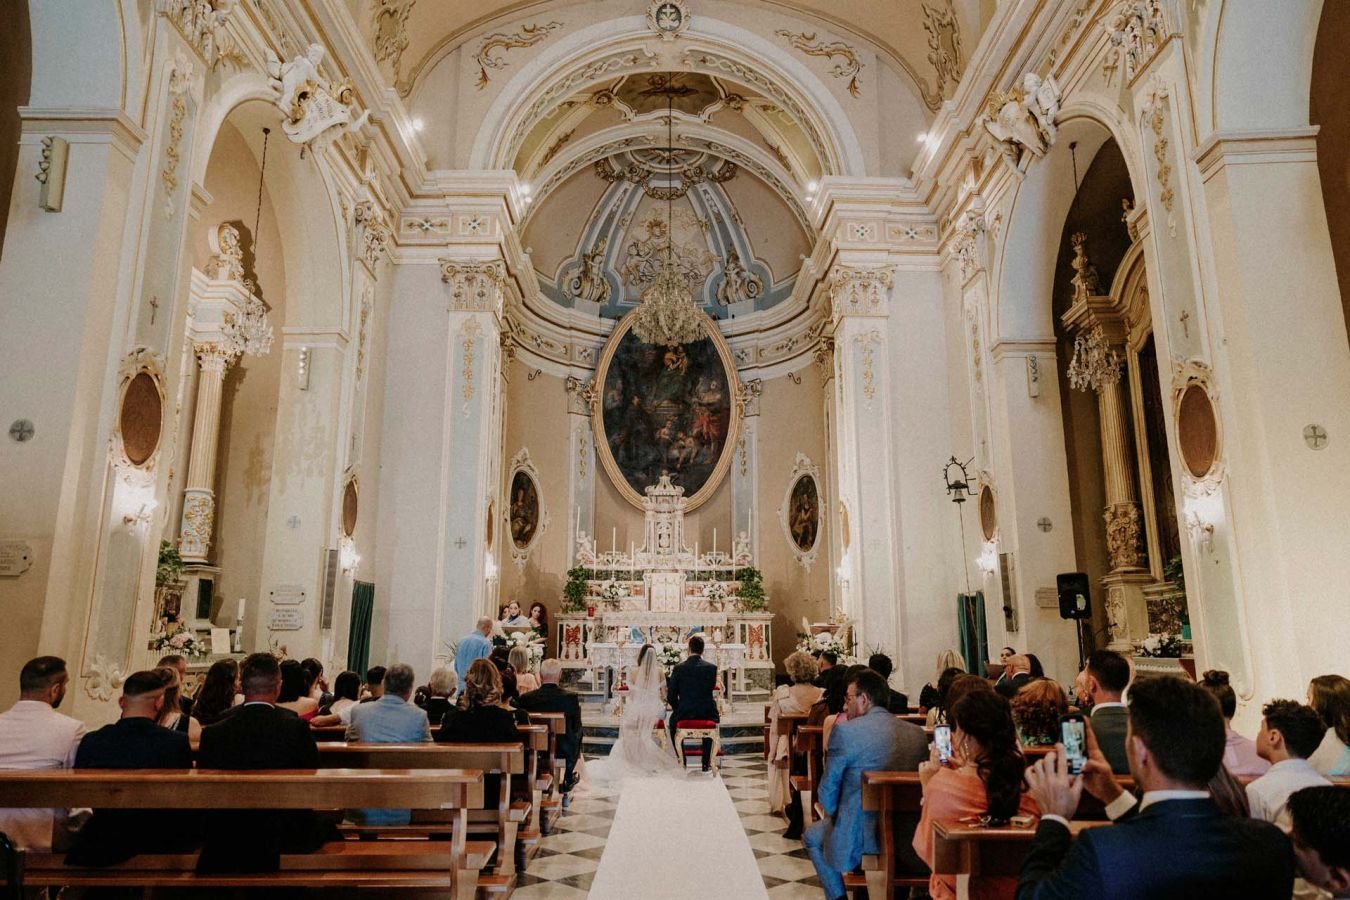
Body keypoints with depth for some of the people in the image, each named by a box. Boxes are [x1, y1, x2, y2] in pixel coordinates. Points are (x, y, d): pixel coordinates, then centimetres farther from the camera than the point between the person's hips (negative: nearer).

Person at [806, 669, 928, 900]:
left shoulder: (845, 731, -15)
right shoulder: (917, 733, 0)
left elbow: (827, 792, -7)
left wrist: (833, 813, 13)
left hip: (859, 837, -5)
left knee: (812, 836, 24)